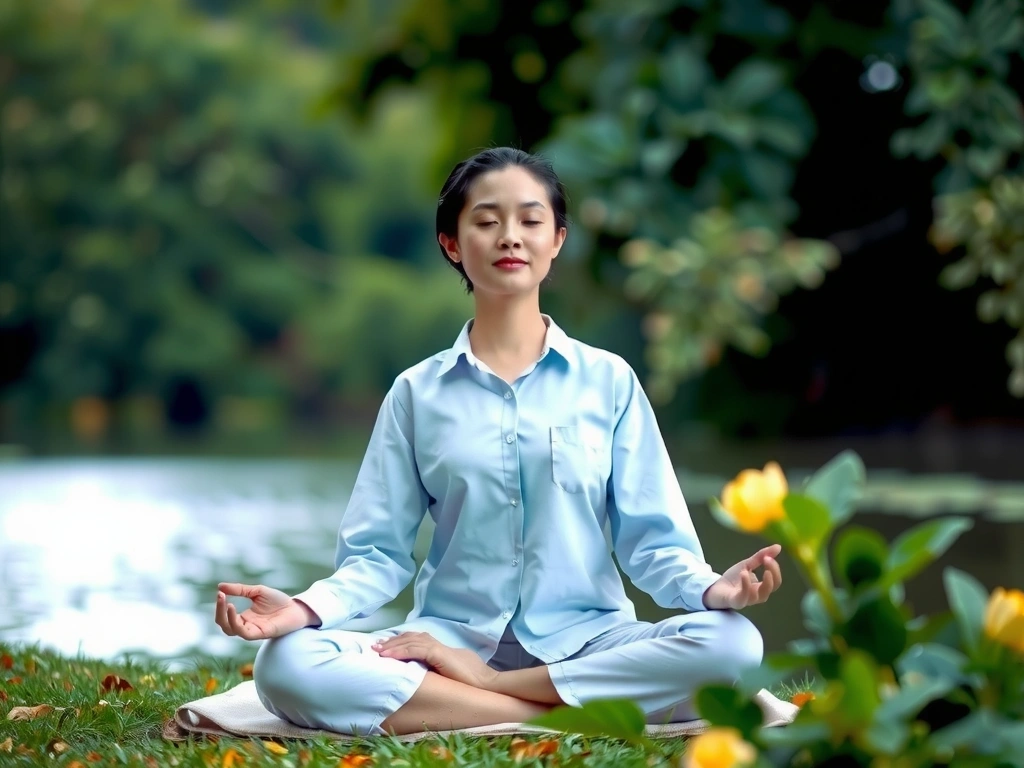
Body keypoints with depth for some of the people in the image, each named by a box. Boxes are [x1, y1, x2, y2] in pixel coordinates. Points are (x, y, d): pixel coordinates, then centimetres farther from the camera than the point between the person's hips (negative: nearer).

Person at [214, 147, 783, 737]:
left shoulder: (609, 381, 7)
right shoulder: (416, 393, 9)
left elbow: (650, 538, 3)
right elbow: (380, 552, 5)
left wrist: (712, 588, -20)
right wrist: (307, 608, -15)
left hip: (582, 640, 0)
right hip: (450, 638, 0)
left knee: (732, 644, -30)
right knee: (286, 665, -29)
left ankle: (478, 685, -20)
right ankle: (573, 710, -28)